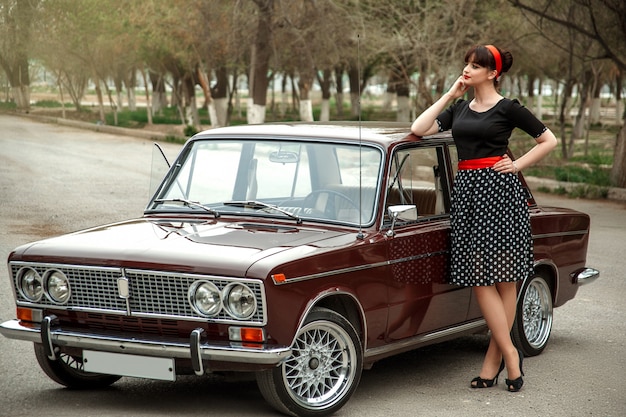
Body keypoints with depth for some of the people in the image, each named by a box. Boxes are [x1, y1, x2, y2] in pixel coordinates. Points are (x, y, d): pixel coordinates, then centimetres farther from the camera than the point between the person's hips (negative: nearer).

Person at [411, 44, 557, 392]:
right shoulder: (459, 108, 17)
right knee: (479, 279, -1)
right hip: (466, 190, 5)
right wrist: (450, 94, 8)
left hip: (498, 189, -5)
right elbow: (419, 129, 6)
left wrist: (517, 165, -1)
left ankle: (495, 356, 2)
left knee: (503, 277, -2)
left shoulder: (507, 108, 1)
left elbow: (549, 140, 7)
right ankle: (510, 354, 3)